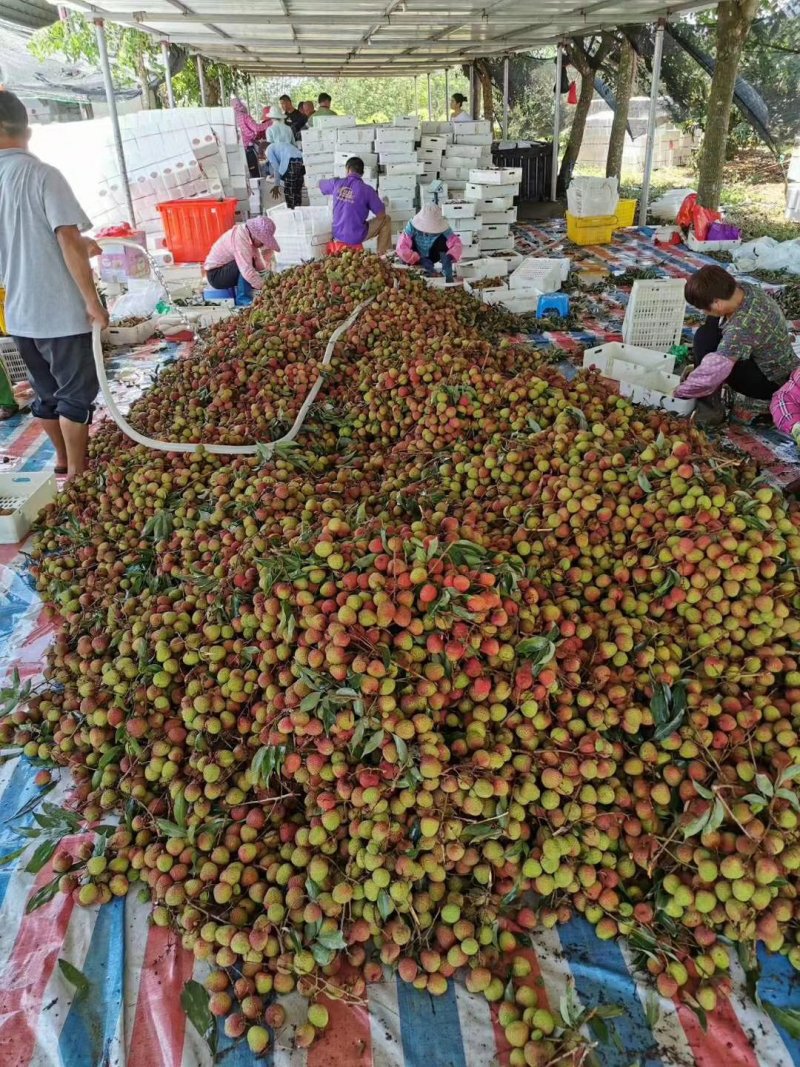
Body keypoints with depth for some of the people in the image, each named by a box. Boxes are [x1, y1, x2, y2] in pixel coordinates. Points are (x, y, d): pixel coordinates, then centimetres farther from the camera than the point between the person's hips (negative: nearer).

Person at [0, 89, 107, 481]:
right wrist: (92, 301, -13)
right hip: (60, 310, -6)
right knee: (76, 392, 6)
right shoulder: (42, 175, -13)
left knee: (46, 391, 19)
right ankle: (77, 472, 12)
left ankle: (63, 459, 34)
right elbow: (69, 242, -20)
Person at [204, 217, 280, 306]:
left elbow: (259, 266, -5)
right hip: (215, 274, -9)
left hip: (226, 271, 9)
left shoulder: (250, 237, -1)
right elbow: (247, 270, -35)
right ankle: (243, 299, -19)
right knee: (246, 265, -27)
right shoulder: (240, 237, -27)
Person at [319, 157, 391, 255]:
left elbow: (320, 184, 19)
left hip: (338, 235, 5)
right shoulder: (367, 190, -15)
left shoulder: (337, 183, -3)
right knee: (386, 220, 16)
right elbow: (381, 215, -10)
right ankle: (382, 256, 18)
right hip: (357, 238, -5)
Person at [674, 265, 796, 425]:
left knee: (705, 339, -22)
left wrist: (681, 391, -18)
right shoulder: (743, 288, -13)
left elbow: (712, 373, -35)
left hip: (771, 381, -9)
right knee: (712, 324, 8)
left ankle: (709, 408, -10)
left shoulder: (742, 328, -38)